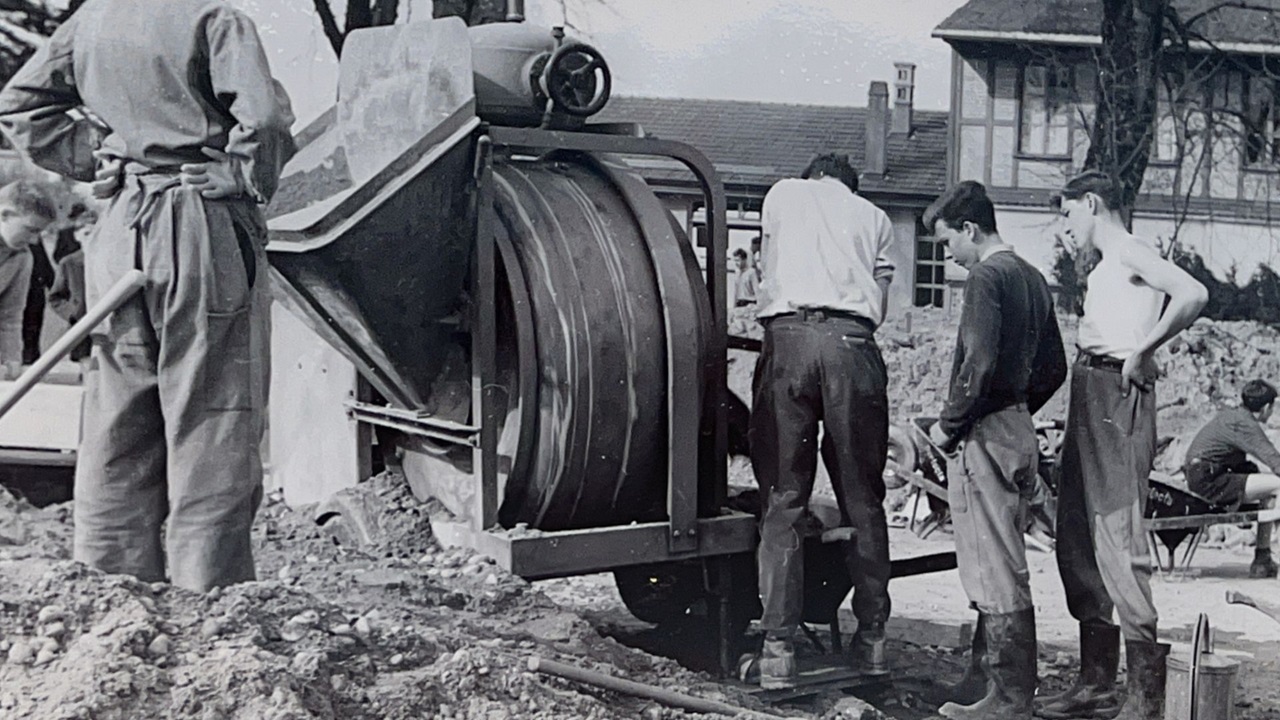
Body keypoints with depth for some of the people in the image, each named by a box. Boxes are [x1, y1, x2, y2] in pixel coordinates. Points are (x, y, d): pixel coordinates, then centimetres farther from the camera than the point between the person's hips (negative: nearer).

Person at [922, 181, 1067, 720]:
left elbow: (978, 364, -21)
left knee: (995, 571, -6)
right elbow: (1054, 368, 19)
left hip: (986, 434, -10)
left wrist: (948, 426, -11)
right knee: (1003, 566, 15)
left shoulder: (986, 277, -12)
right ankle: (989, 676, 23)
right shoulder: (1032, 277, 16)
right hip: (1020, 431, 10)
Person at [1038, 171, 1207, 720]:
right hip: (1088, 397, 10)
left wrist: (1141, 352, -16)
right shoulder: (1104, 267, 23)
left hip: (1118, 396, -10)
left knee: (1118, 540, -13)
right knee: (1078, 544, 11)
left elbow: (1193, 295, -21)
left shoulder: (1130, 252, -5)